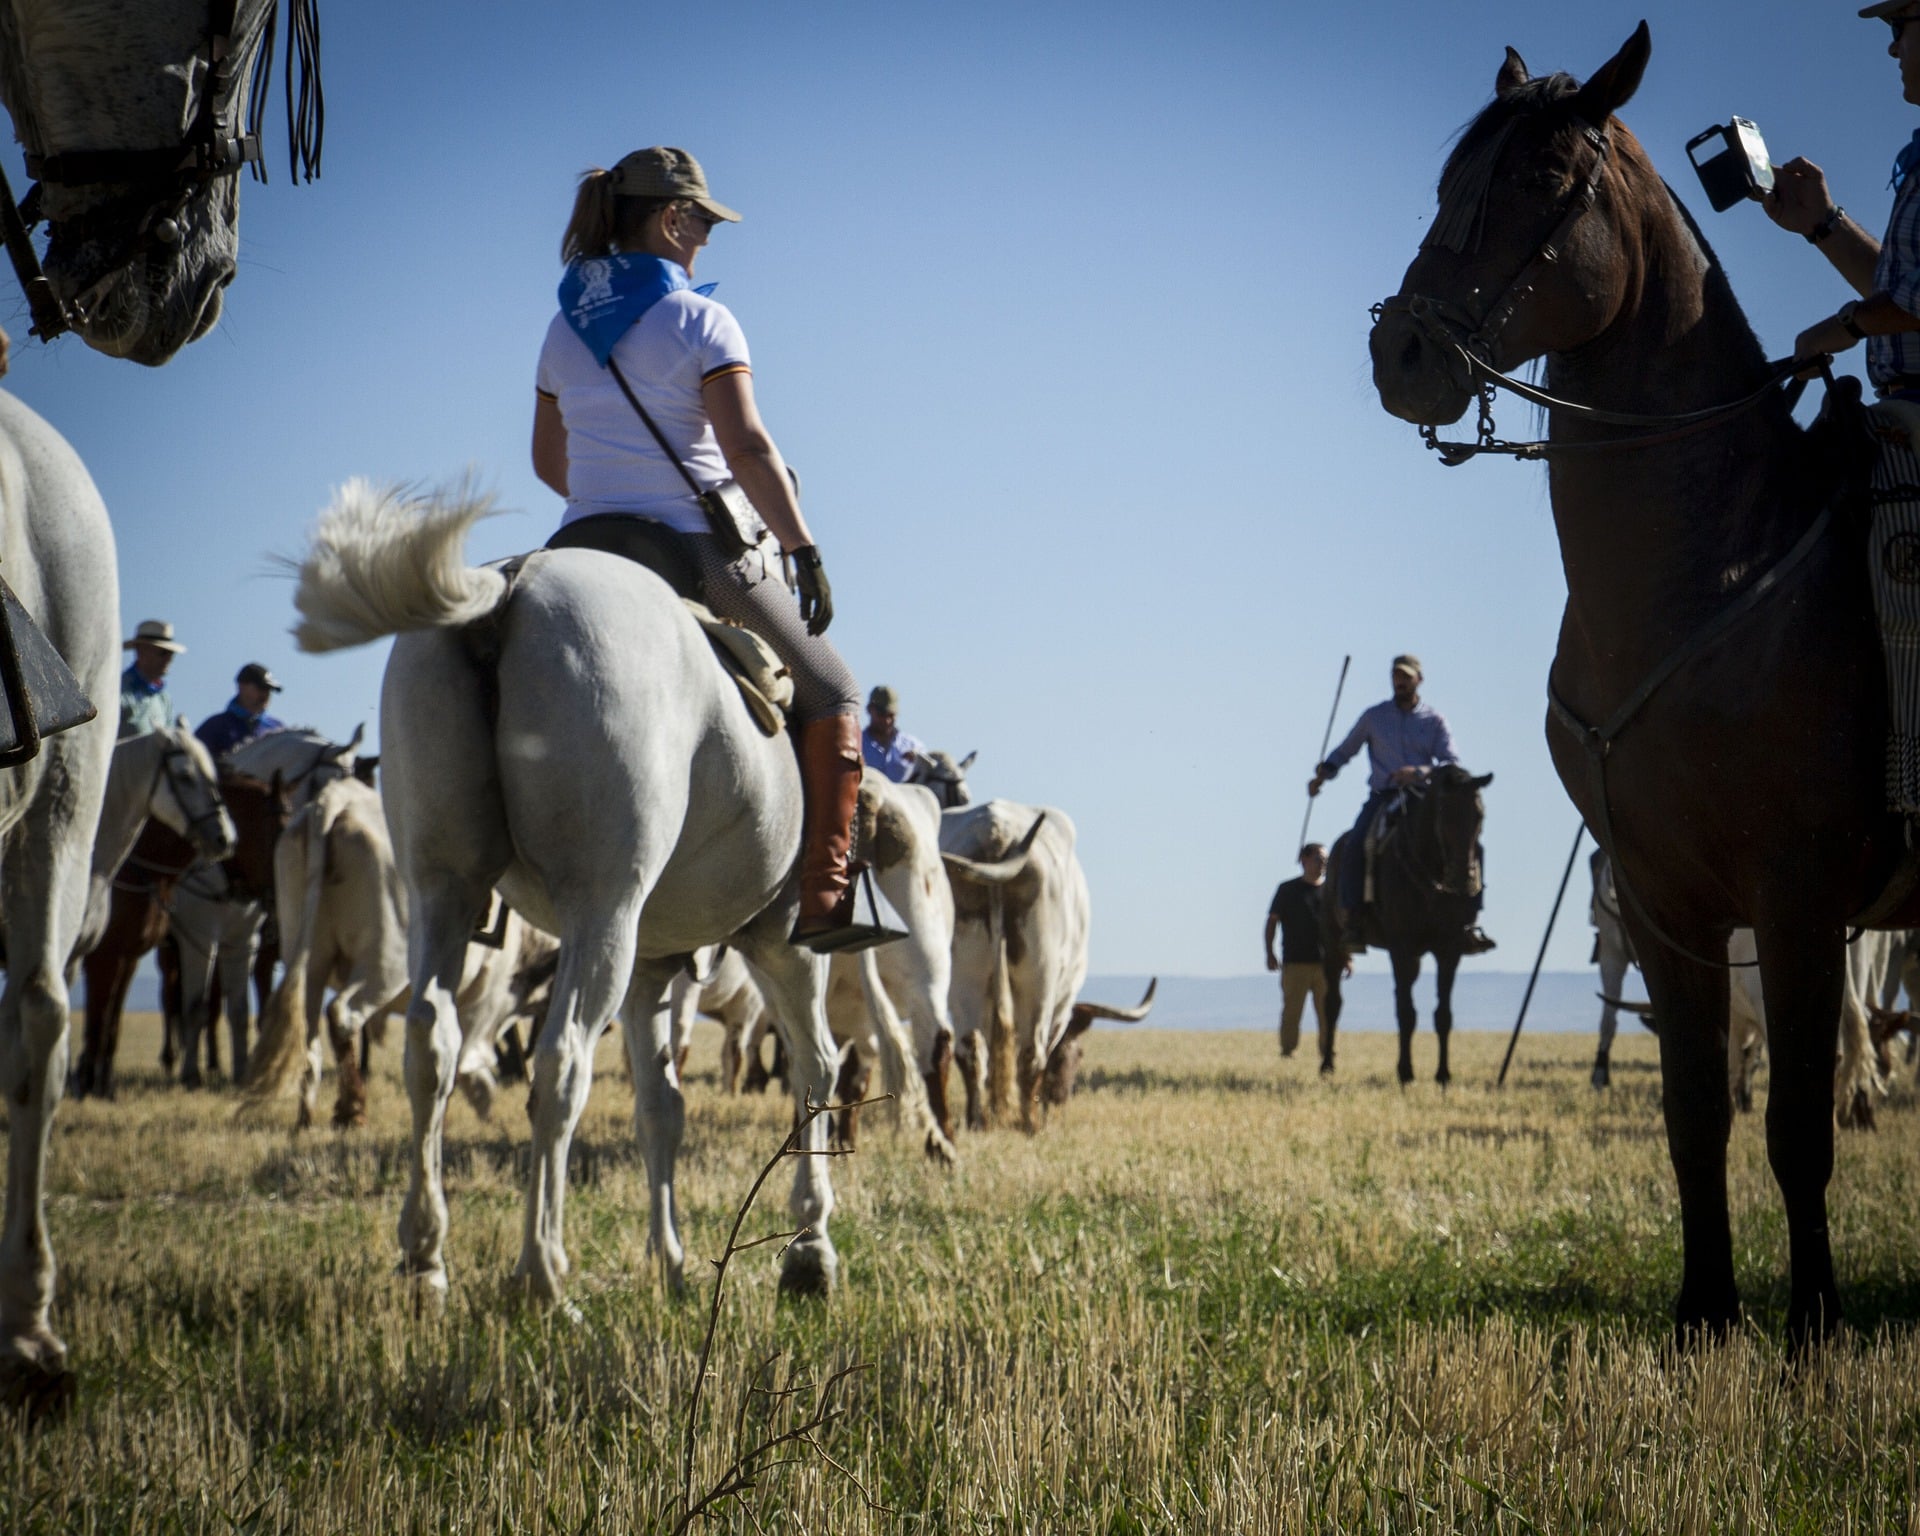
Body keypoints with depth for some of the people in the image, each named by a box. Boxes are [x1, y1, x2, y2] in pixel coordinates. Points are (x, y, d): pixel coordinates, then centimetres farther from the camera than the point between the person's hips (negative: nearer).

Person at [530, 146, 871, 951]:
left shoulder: (566, 327, 10)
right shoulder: (700, 320, -10)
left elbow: (548, 459, 18)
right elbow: (747, 447, -19)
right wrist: (804, 550, -18)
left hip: (584, 547, 5)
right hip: (695, 552, -5)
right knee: (829, 695, 12)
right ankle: (825, 895, 2)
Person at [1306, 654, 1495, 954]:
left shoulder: (1434, 720, 9)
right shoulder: (1374, 717, 11)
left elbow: (1452, 763, -2)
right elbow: (1345, 750, 21)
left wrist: (1420, 773, -21)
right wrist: (1322, 774, 2)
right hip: (1382, 797, 0)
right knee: (1353, 848, -27)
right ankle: (1349, 919, -17)